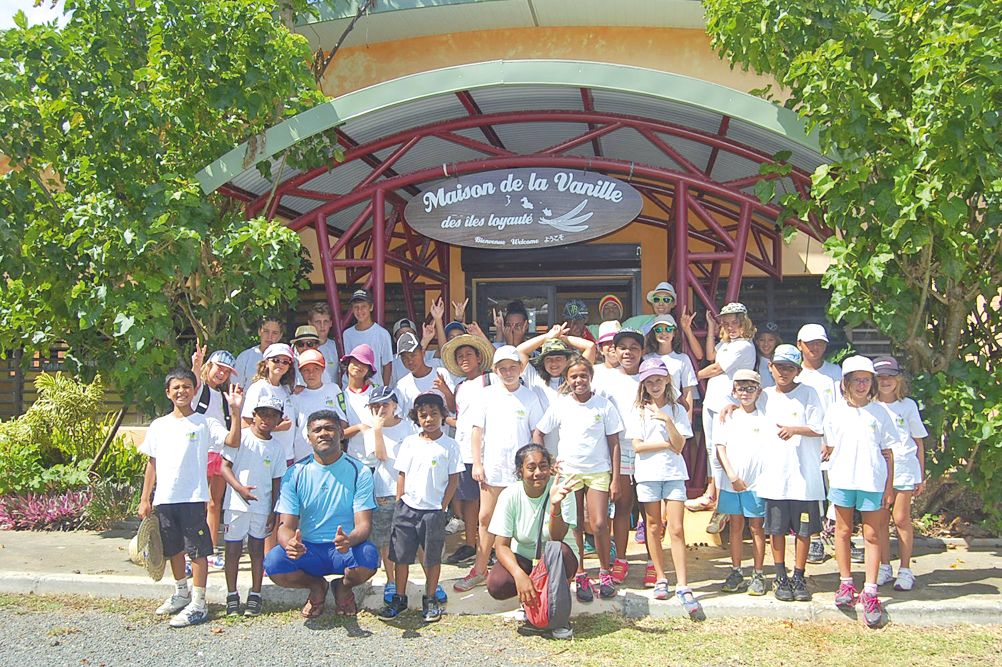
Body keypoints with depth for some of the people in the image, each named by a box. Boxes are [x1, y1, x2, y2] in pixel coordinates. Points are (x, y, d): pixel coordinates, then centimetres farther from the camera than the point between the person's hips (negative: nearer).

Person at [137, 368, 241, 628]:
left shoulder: (204, 423, -2)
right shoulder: (158, 426, 9)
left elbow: (233, 441, -17)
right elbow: (152, 464, 13)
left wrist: (235, 412, -27)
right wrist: (145, 499, 11)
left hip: (193, 497, -5)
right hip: (164, 499, 5)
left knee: (197, 549, -4)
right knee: (173, 548, 18)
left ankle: (198, 603, 2)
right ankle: (181, 593, 35)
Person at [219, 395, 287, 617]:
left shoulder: (276, 449, 5)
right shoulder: (240, 437, -3)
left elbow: (276, 483, 8)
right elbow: (225, 466, -6)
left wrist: (273, 513, 4)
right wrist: (240, 488, -20)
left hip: (262, 507, 2)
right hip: (237, 504, -2)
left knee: (257, 549, 8)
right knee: (233, 548, 4)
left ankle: (255, 595, 18)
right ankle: (232, 595, 15)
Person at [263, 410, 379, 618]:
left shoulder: (359, 472, -3)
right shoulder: (295, 473, 1)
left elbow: (364, 525, -10)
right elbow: (286, 525, -4)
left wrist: (350, 539, -36)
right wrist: (290, 543, -30)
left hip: (345, 549, -1)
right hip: (307, 549, 1)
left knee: (369, 556, -34)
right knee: (272, 562, -28)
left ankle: (344, 586, 5)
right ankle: (317, 586, 8)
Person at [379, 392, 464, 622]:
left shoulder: (449, 446, -3)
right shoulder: (409, 443, 6)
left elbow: (453, 479, -2)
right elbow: (401, 475, 9)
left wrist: (442, 508, -7)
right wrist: (399, 504, 4)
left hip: (433, 511, -2)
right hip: (407, 508, 3)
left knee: (432, 558, 7)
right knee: (401, 555, 7)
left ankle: (430, 600, 20)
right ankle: (399, 599, 20)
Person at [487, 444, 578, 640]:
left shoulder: (560, 488, -18)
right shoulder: (510, 495, -15)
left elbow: (557, 539, -25)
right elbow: (501, 545, -18)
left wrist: (555, 505, -42)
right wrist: (519, 575, -36)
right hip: (522, 559, 1)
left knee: (562, 551, -36)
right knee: (496, 585, -30)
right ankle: (529, 600, 6)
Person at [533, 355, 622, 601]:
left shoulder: (604, 405, -2)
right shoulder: (560, 404, 0)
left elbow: (614, 443, 0)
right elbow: (538, 432, 9)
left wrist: (615, 478, -2)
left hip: (598, 472, -1)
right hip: (568, 471, 1)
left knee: (599, 526, -7)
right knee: (574, 527, 6)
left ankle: (605, 572, 14)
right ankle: (580, 576, 18)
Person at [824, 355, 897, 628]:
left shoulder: (879, 413, 2)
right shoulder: (835, 412, 3)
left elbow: (887, 453, 4)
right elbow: (829, 449, 9)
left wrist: (889, 487, 2)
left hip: (872, 482, -1)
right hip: (842, 480, 1)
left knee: (872, 535, 1)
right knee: (843, 531, 9)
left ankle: (870, 592, 5)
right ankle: (846, 584, 22)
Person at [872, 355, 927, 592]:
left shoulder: (908, 405, 2)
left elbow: (918, 441, 7)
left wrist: (921, 475, 7)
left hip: (904, 468, -1)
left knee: (901, 519, 0)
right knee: (880, 520, 5)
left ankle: (905, 570, 10)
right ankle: (885, 567, 17)